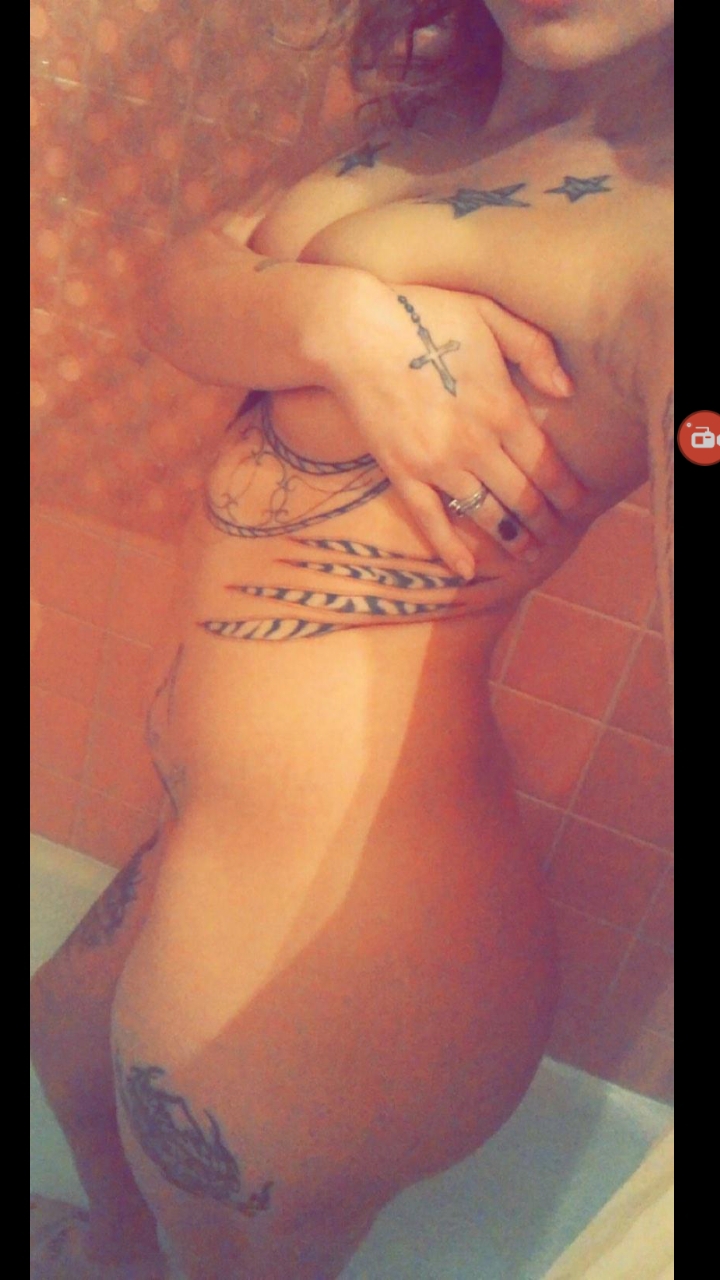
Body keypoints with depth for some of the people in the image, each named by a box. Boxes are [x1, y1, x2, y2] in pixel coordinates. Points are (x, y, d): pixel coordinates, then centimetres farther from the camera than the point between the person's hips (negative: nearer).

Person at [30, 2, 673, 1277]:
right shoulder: (455, 123, 5)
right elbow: (180, 288, -4)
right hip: (249, 839, 9)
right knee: (68, 1042, 36)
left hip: (309, 938, -9)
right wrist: (337, 319, -24)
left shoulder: (642, 224, -20)